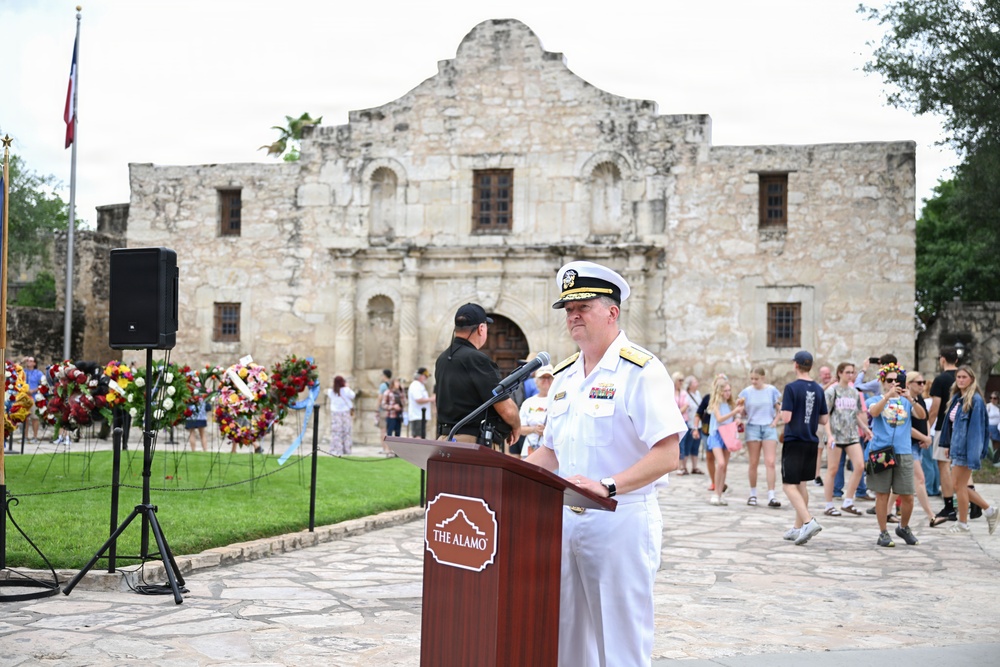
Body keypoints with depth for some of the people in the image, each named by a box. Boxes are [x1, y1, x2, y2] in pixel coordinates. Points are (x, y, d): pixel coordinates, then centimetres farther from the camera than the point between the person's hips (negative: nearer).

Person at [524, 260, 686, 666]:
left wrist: (608, 486, -29)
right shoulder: (564, 377, 14)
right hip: (565, 518, 7)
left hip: (622, 521, -7)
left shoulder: (640, 371, -11)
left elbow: (668, 454, -19)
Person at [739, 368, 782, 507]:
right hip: (753, 427, 1)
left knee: (770, 462, -9)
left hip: (769, 428, -1)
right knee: (753, 463, 5)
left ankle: (771, 496, -11)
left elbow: (780, 409, 8)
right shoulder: (746, 392, 2)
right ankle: (753, 494, 17)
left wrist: (775, 421, -4)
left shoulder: (772, 391, 1)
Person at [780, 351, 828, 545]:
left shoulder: (791, 387, -12)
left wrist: (783, 412, 4)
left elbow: (786, 418, -17)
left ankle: (808, 521, -22)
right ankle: (798, 528, 21)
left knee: (789, 485, -5)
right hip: (811, 442, 6)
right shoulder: (818, 390, 6)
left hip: (794, 442, -6)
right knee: (801, 484, 16)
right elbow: (824, 420, 9)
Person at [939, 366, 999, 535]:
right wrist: (948, 444, 14)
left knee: (960, 485, 0)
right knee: (959, 485, 13)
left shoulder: (975, 400, -14)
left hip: (966, 447, -9)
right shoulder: (957, 398, 11)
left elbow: (976, 427, -18)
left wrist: (974, 453, -22)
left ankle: (962, 524, 13)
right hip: (957, 446, 9)